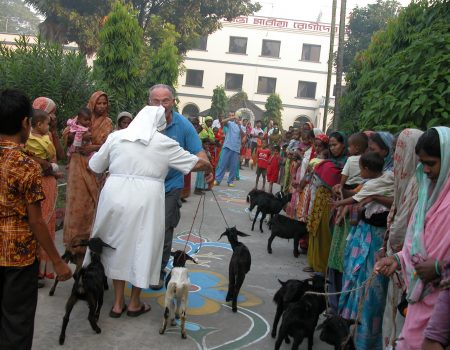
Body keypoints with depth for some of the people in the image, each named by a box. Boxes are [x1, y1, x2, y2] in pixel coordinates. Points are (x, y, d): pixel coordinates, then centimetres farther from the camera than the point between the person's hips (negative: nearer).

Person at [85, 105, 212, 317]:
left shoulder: (116, 136, 8)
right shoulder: (164, 143, 2)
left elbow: (94, 167, 14)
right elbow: (197, 164, 6)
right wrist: (208, 166, 28)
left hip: (115, 196, 3)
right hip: (145, 200, -3)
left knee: (118, 245, 17)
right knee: (142, 247, 12)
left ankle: (118, 302, 24)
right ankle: (134, 303, 25)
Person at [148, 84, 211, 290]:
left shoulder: (183, 125, -12)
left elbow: (198, 151, -10)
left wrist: (206, 169, -29)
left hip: (170, 186, -1)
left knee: (163, 231, 4)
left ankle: (159, 271, 23)